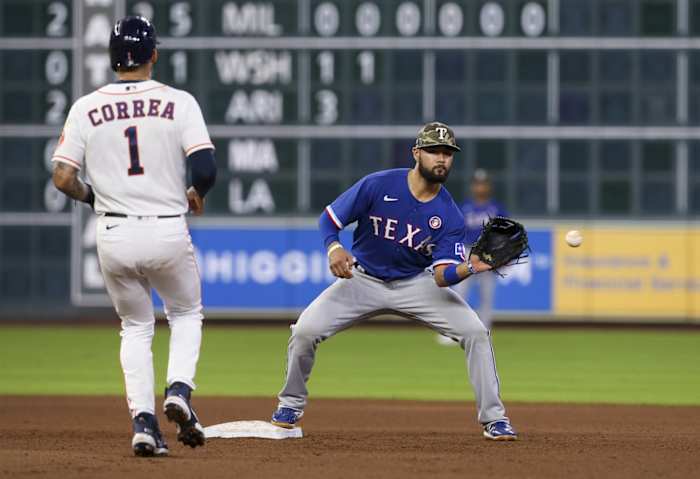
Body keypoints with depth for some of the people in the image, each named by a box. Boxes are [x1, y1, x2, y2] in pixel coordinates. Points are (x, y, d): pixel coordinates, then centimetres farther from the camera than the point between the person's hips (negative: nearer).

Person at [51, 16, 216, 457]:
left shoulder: (86, 108, 1)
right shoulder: (179, 103, -4)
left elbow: (62, 178, -3)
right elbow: (206, 168, -13)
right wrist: (197, 195, 9)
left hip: (113, 237, 2)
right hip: (168, 233, -1)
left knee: (136, 326, 21)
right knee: (187, 313, 23)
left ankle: (144, 420, 4)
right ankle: (179, 391, -3)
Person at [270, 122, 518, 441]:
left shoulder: (450, 216, -13)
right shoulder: (378, 186, -18)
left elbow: (441, 276, -19)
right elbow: (329, 219, -11)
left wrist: (468, 268, -41)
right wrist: (334, 247, -32)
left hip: (416, 283, 1)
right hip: (364, 280, -1)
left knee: (475, 332, -17)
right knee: (305, 330, -18)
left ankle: (493, 418, -5)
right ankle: (291, 405, 8)